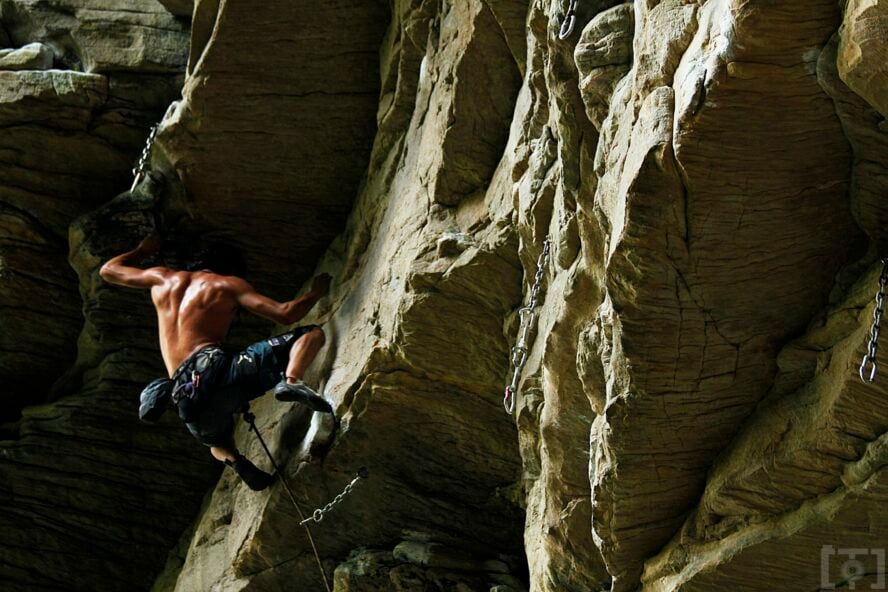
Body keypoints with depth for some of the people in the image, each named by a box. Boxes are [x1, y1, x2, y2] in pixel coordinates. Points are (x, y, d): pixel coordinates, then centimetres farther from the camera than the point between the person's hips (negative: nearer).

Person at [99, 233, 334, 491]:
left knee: (217, 442, 39)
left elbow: (107, 270, 40)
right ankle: (291, 381, -26)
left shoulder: (161, 278, 25)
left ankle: (232, 458, 4)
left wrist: (143, 251, 57)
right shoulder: (229, 283, 13)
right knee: (313, 333, 2)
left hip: (186, 396, 4)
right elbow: (286, 314, 5)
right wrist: (316, 293, 23)